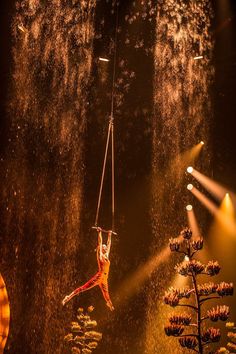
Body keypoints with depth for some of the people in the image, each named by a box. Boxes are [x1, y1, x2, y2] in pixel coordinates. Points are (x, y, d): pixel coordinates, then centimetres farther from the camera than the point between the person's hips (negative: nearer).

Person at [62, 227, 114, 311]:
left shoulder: (106, 255, 16)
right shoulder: (100, 255, -1)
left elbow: (109, 244, 24)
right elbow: (99, 243, -6)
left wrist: (109, 235, 28)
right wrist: (99, 232, -6)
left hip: (104, 279, 7)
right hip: (99, 277, -7)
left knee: (106, 294, 22)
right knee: (84, 287, -11)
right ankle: (69, 297, -11)